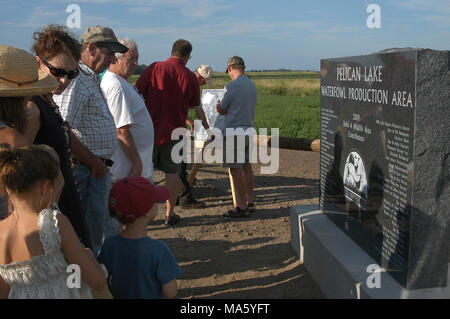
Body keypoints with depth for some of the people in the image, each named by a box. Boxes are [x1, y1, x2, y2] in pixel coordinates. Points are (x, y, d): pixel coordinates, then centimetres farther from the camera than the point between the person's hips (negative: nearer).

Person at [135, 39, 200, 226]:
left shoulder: (154, 68, -5)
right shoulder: (190, 77, -2)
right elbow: (194, 105, 9)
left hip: (150, 128, 0)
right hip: (174, 130, 0)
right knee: (172, 172, 10)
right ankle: (170, 214, 15)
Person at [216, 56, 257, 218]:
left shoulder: (232, 86, -13)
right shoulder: (252, 86, 12)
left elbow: (221, 110, -4)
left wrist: (218, 105, 20)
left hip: (233, 133, -8)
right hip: (248, 130, 9)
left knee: (235, 170, -4)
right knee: (246, 167, 14)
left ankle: (242, 207, -1)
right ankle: (249, 203, 22)